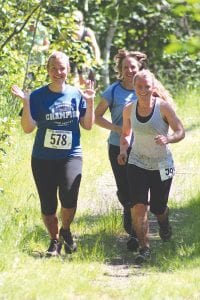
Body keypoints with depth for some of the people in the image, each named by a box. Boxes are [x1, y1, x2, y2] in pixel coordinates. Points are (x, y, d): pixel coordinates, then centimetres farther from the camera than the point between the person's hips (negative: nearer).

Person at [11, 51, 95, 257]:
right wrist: (25, 103, -17)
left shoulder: (76, 94, 4)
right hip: (43, 158, 0)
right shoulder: (38, 96, -2)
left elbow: (87, 125, 6)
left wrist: (90, 102, -7)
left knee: (69, 197, -21)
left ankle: (65, 230, 8)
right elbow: (28, 128, -8)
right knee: (48, 205, 3)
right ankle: (55, 240, 27)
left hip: (71, 156, 0)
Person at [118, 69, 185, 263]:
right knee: (138, 207, -14)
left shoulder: (163, 107, -14)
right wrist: (123, 150, -7)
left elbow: (180, 132, -11)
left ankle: (164, 222, 47)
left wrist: (168, 139, -32)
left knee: (158, 208, 10)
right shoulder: (129, 110, -4)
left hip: (162, 165, -1)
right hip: (137, 164, 1)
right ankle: (144, 248, -5)